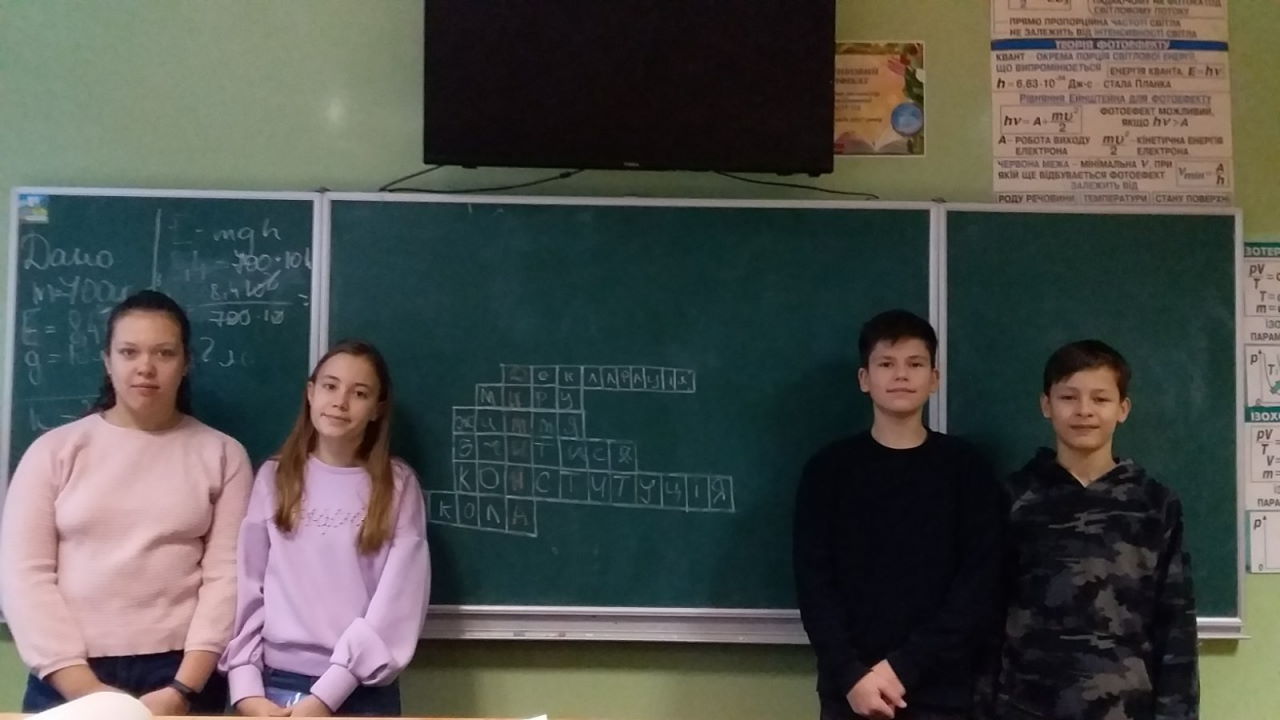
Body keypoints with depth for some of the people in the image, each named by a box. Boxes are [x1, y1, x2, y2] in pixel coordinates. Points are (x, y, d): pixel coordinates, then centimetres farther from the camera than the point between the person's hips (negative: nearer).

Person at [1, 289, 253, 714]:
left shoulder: (222, 455, 3)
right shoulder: (55, 450, 4)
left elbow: (227, 574, -3)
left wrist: (183, 689, -12)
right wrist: (82, 687, -10)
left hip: (179, 676, 0)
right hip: (68, 681, 1)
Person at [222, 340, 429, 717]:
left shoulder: (398, 486, -2)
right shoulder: (274, 477, 5)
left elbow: (397, 602, -8)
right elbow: (247, 589, 3)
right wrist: (247, 689, -7)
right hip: (274, 686, 2)